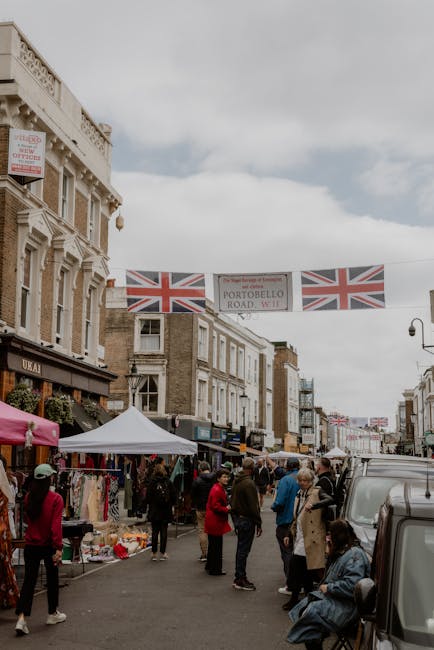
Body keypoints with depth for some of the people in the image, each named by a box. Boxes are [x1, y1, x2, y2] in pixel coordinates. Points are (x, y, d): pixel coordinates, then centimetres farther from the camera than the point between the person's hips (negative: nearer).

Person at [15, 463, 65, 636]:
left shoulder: (28, 497, 0)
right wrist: (58, 548, -18)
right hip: (48, 545, -3)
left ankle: (21, 618, -8)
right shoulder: (55, 499, -15)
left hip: (31, 545, 3)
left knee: (29, 580, 6)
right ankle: (52, 614, 29)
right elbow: (56, 525, -19)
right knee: (52, 579, 15)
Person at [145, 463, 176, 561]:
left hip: (154, 512, -1)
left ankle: (154, 553, 8)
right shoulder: (168, 482, -4)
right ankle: (162, 553, 10)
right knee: (164, 532, 7)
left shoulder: (152, 482, -8)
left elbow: (148, 497, -5)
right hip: (166, 512, 1)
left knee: (155, 532, 5)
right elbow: (174, 496, 0)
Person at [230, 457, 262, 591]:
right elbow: (253, 506, -20)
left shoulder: (236, 481, 10)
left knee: (241, 549, 16)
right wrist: (259, 523, -15)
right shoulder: (249, 483, -20)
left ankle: (239, 578, 23)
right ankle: (240, 580, 3)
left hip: (237, 518, 9)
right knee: (243, 550, -2)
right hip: (246, 520, -9)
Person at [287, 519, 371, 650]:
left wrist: (328, 588, -17)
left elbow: (351, 586, -28)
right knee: (305, 604, -5)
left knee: (312, 611, -23)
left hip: (348, 605, -10)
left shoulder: (355, 555, -19)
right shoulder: (341, 551, 14)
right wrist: (330, 554, 10)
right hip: (334, 596, 10)